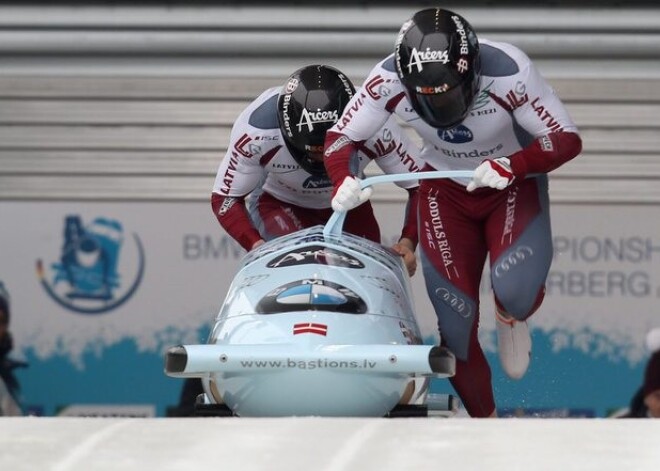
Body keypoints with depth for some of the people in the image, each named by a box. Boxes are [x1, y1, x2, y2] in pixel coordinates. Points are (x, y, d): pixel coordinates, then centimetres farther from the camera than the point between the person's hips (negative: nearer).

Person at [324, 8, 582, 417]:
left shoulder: (509, 73, -34)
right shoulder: (389, 80, -26)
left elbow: (566, 140, -26)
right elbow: (341, 138, -13)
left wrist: (512, 166, -44)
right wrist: (344, 182, -35)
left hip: (514, 184, -2)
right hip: (445, 189, 2)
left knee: (515, 290, -29)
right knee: (456, 322, -3)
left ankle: (511, 317, 10)